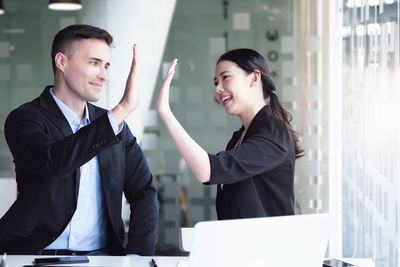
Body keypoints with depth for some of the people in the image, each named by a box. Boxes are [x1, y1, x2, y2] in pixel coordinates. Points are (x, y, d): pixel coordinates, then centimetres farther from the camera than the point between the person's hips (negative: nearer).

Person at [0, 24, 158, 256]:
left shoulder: (115, 124, 12)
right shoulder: (25, 120, -4)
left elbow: (144, 192, 10)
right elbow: (52, 161, -25)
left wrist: (137, 255, -7)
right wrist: (122, 110, -26)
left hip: (102, 254, 4)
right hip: (37, 253, -3)